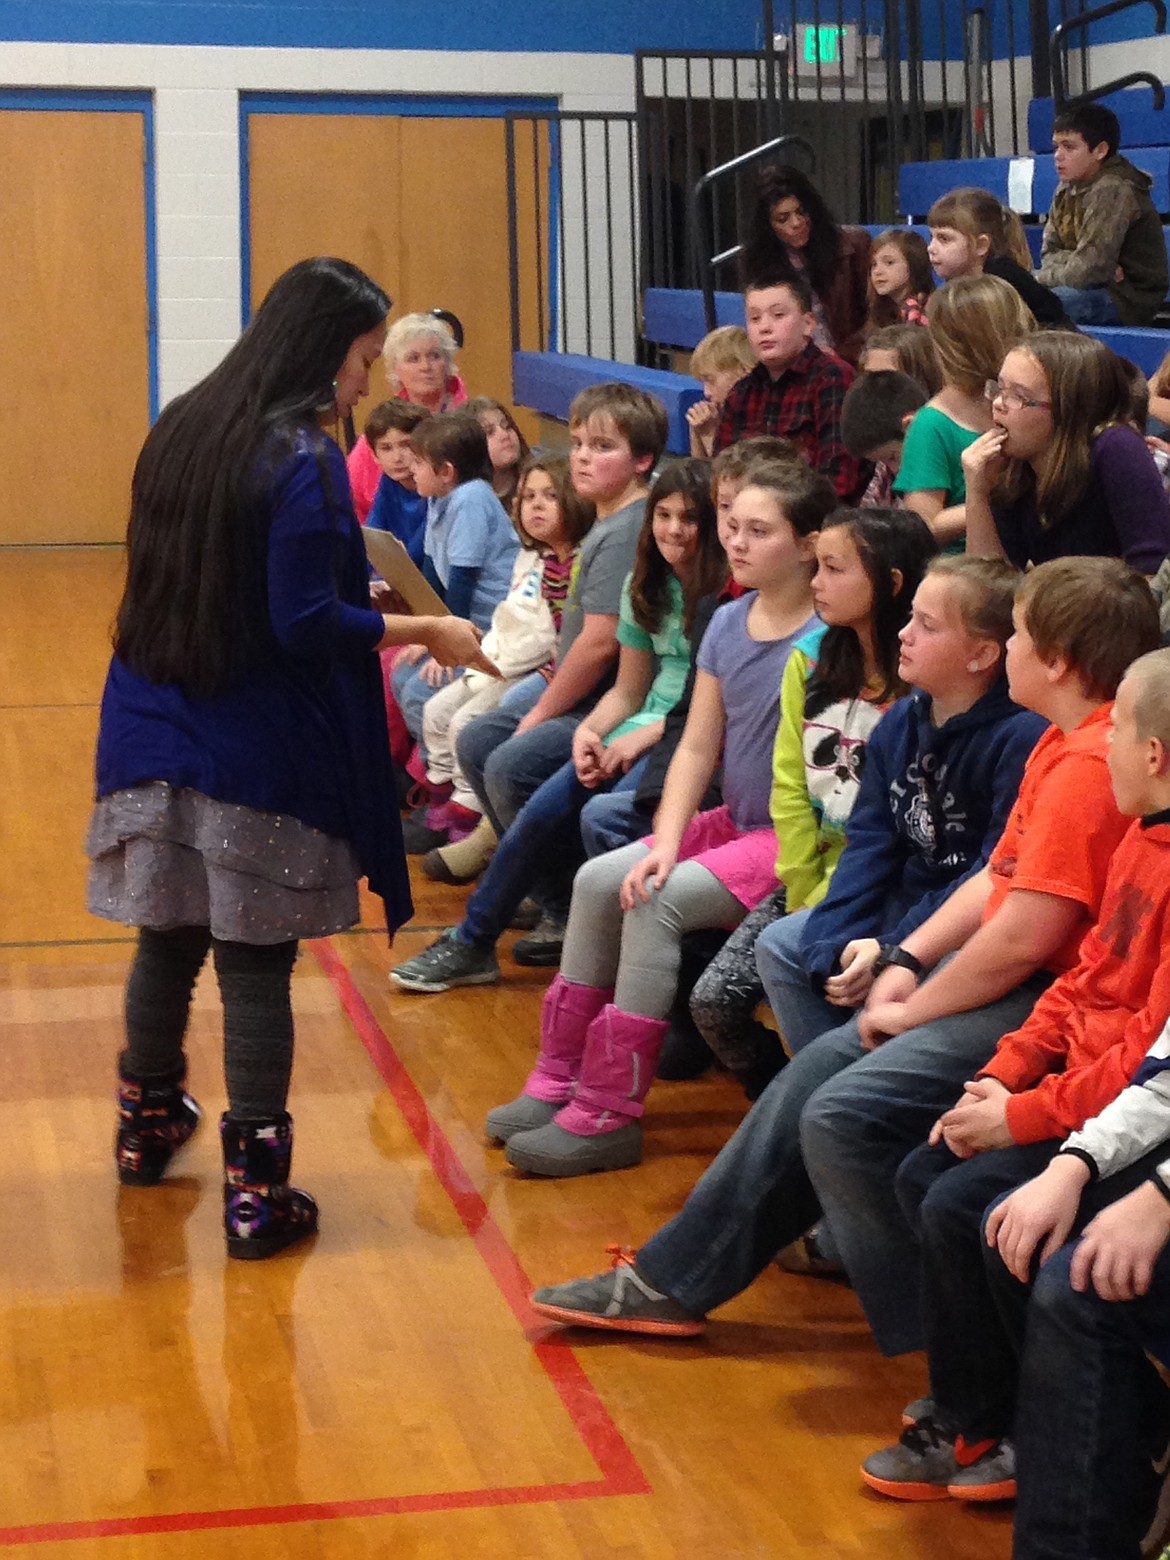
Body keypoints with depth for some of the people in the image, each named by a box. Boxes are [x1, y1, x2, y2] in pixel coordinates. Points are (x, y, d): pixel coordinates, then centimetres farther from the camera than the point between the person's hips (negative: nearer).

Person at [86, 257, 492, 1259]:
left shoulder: (183, 431, 8)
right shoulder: (303, 458, -16)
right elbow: (306, 624, -19)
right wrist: (425, 631, -8)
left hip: (155, 734, 7)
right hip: (258, 756, -7)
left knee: (168, 939, 20)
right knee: (255, 967, -1)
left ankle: (147, 1126, 37)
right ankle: (255, 1192, 5)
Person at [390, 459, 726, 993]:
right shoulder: (646, 587, 13)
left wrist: (645, 736, -18)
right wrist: (588, 731, -3)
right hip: (645, 728, 7)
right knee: (543, 810, -11)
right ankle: (470, 944, 3)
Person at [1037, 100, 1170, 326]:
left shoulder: (1113, 191, -19)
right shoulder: (1068, 187, 7)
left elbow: (1086, 272, -24)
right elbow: (1049, 253, 5)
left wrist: (1041, 278, -8)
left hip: (1128, 299, -9)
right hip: (1097, 289, 9)